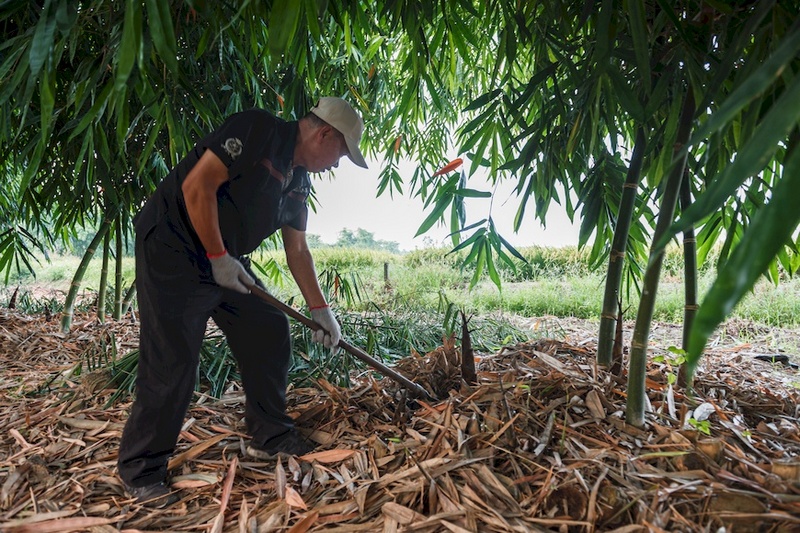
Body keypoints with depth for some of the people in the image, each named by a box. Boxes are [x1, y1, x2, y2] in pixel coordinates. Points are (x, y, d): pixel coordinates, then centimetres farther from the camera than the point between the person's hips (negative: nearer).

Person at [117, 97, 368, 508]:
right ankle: (140, 471, 12)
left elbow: (296, 249, 14)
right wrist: (218, 256, -18)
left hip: (226, 261, 9)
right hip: (173, 250, -9)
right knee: (172, 363, -8)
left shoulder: (298, 180, 10)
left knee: (270, 334, 7)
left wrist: (320, 310, 13)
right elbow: (197, 185, -23)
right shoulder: (257, 130, -15)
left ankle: (271, 438, 21)